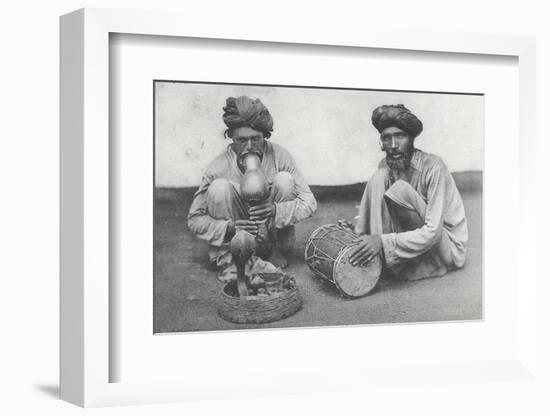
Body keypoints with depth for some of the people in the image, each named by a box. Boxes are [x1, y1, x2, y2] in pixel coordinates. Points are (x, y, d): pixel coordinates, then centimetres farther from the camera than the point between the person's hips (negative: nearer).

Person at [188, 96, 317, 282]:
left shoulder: (279, 156, -15)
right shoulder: (219, 168, -17)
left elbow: (309, 202, -14)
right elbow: (195, 219, -13)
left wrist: (276, 210, -33)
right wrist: (229, 228, -32)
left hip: (272, 232, 1)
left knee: (285, 180, -20)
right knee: (219, 187, -24)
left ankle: (280, 253, -6)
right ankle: (226, 259, -14)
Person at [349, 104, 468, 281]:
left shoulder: (433, 167, -21)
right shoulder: (386, 167, -1)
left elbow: (432, 232, -29)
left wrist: (383, 241, -35)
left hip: (448, 249, -7)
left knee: (399, 190, -29)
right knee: (378, 178, -12)